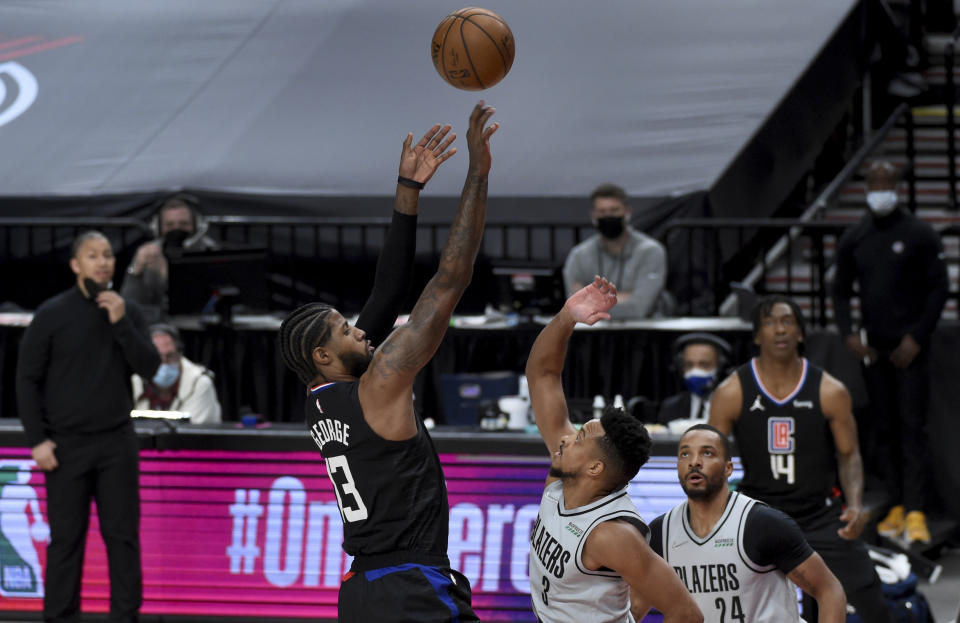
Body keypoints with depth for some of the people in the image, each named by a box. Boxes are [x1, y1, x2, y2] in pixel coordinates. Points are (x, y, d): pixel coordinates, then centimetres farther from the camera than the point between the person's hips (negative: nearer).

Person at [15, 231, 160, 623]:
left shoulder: (127, 311, 5)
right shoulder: (52, 314, -4)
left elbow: (149, 367, -3)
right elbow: (27, 379, -2)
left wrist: (120, 323, -14)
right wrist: (37, 441, -8)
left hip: (117, 442, 2)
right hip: (66, 444, -2)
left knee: (123, 535, 1)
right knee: (66, 538, 0)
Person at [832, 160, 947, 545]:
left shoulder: (920, 235, -2)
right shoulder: (853, 239, 9)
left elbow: (938, 289, -2)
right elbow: (841, 291, 14)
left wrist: (917, 338, -10)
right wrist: (848, 333, -3)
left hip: (910, 348, -4)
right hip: (872, 350, 4)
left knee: (912, 427, -10)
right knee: (883, 429, 6)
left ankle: (916, 513, -14)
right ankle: (897, 506, 12)